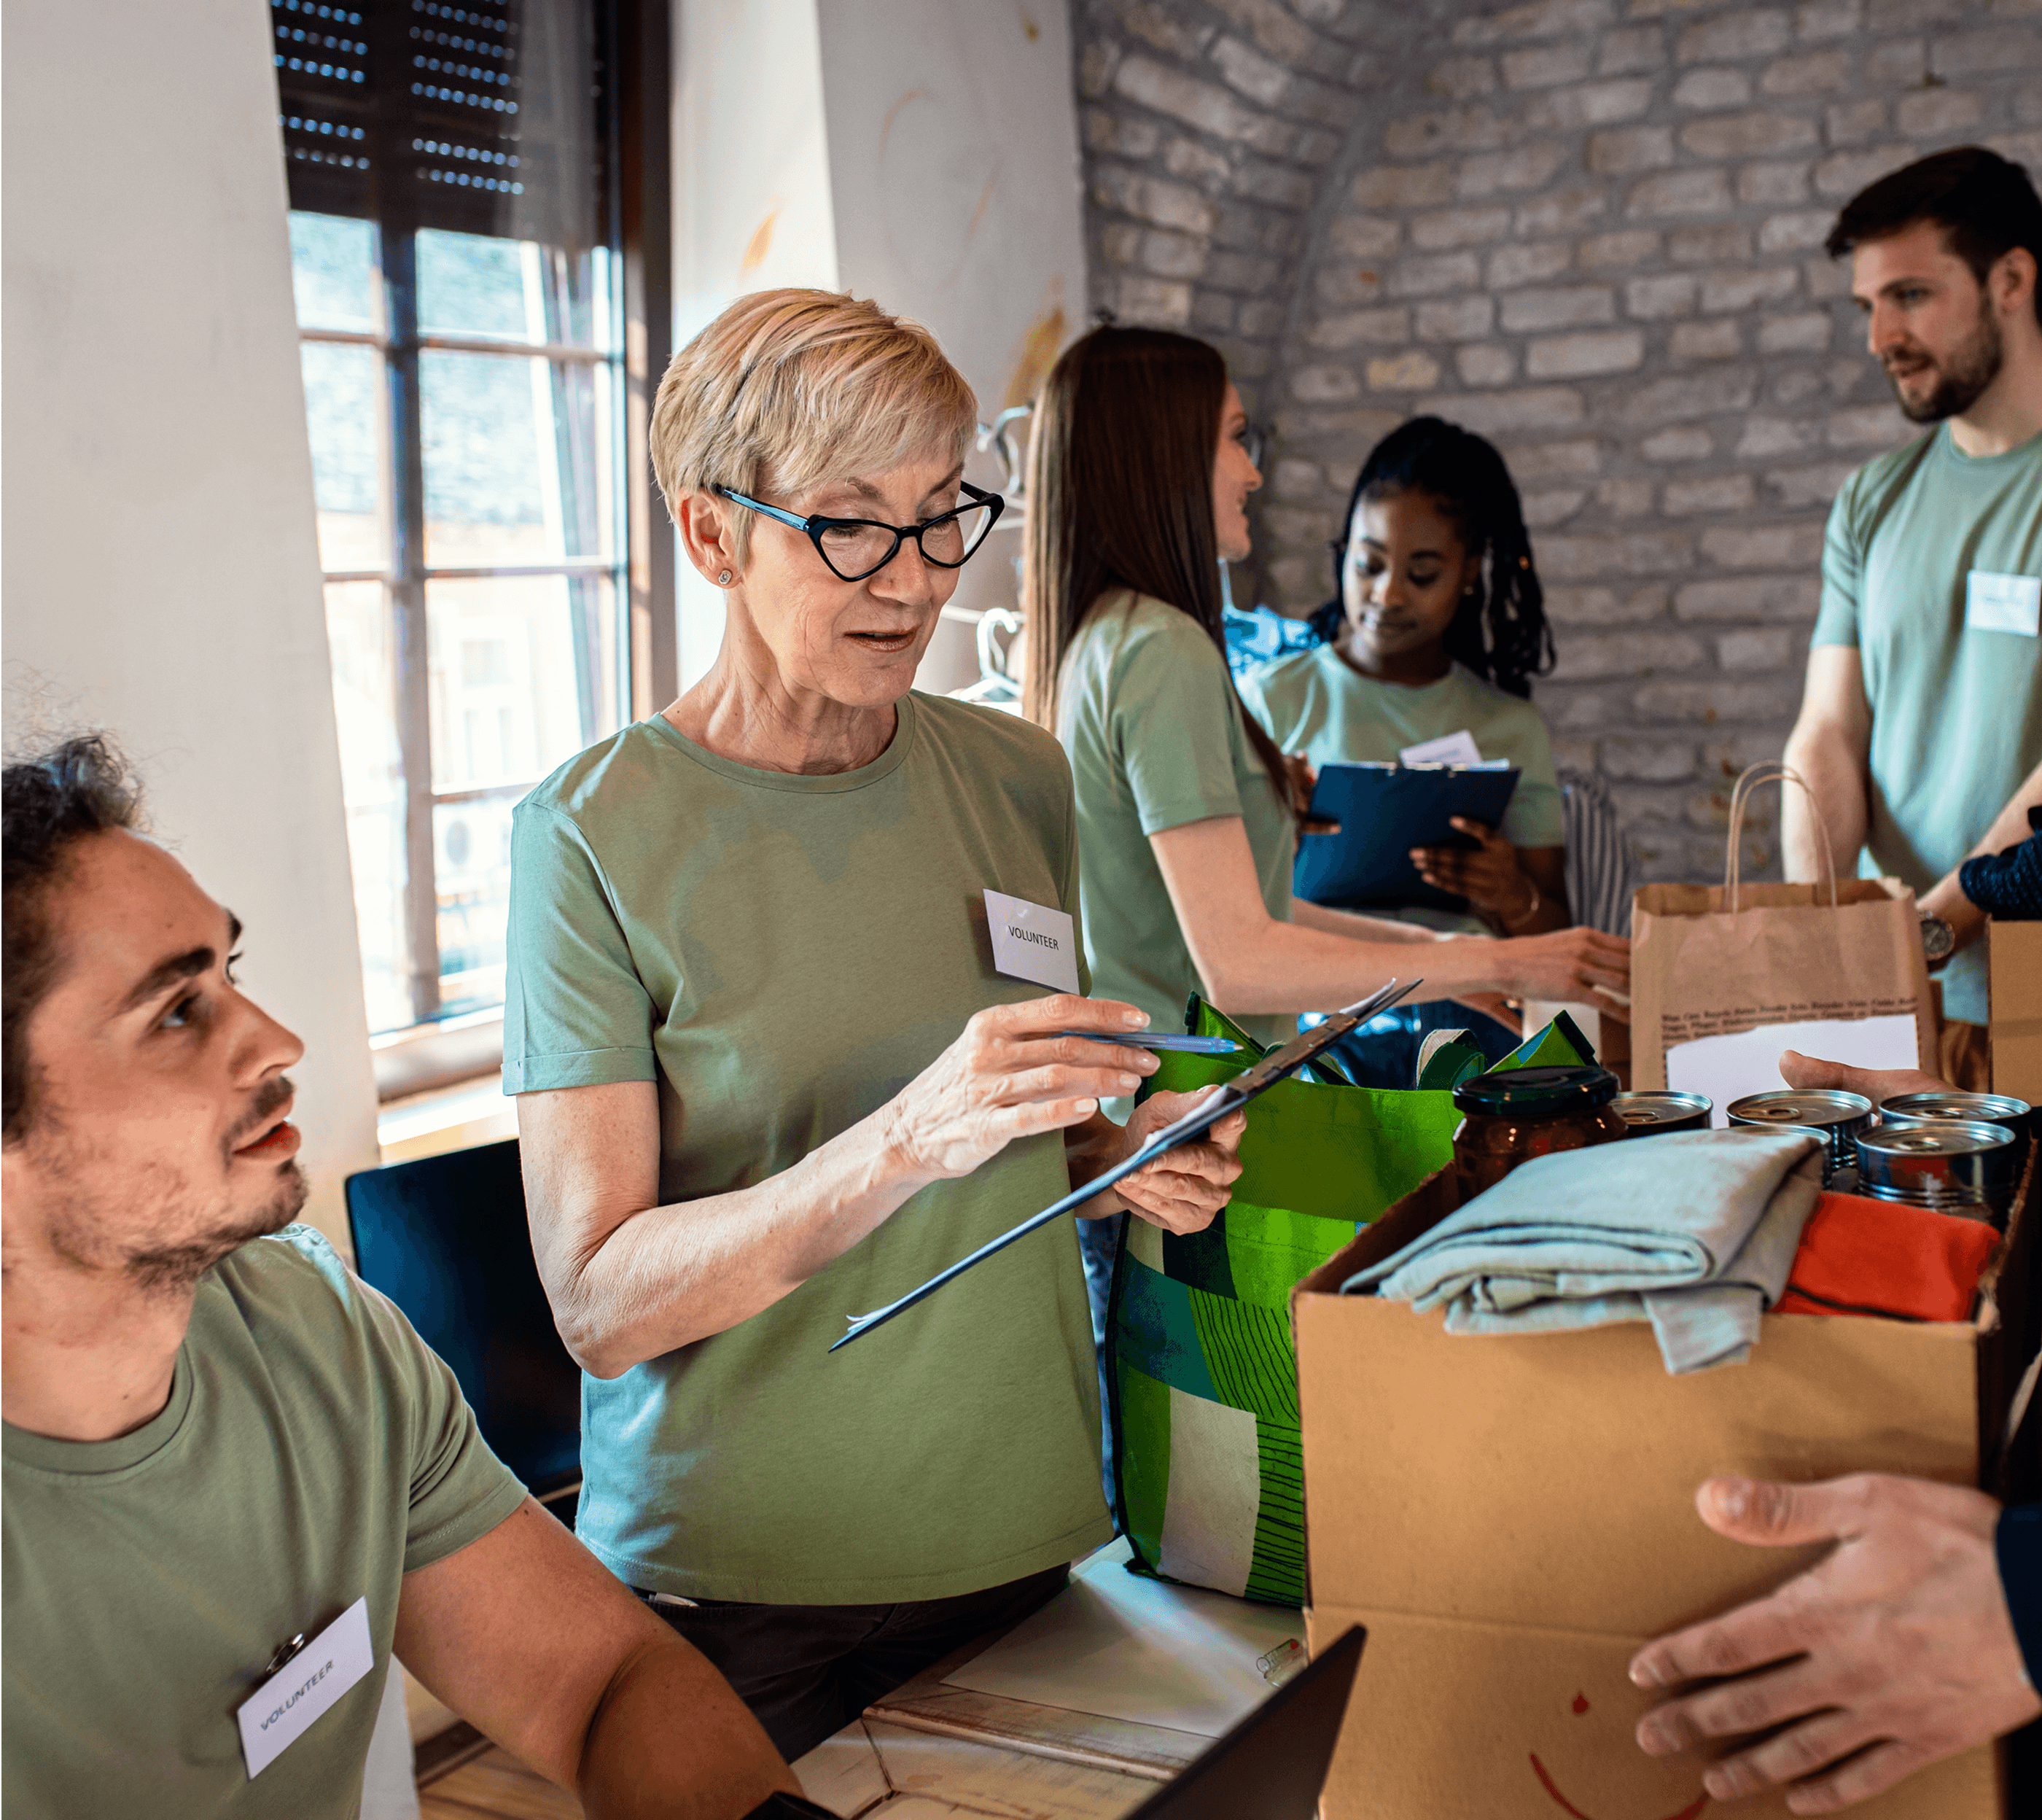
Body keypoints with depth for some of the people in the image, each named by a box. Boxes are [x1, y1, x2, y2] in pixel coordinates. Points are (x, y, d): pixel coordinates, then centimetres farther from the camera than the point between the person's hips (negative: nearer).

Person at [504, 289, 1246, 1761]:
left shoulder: (1018, 780, 3)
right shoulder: (596, 835, -12)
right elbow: (600, 1302, -17)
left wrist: (1122, 1163, -6)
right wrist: (908, 1141, -30)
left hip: (1028, 1533, 5)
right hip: (737, 1587, -4)